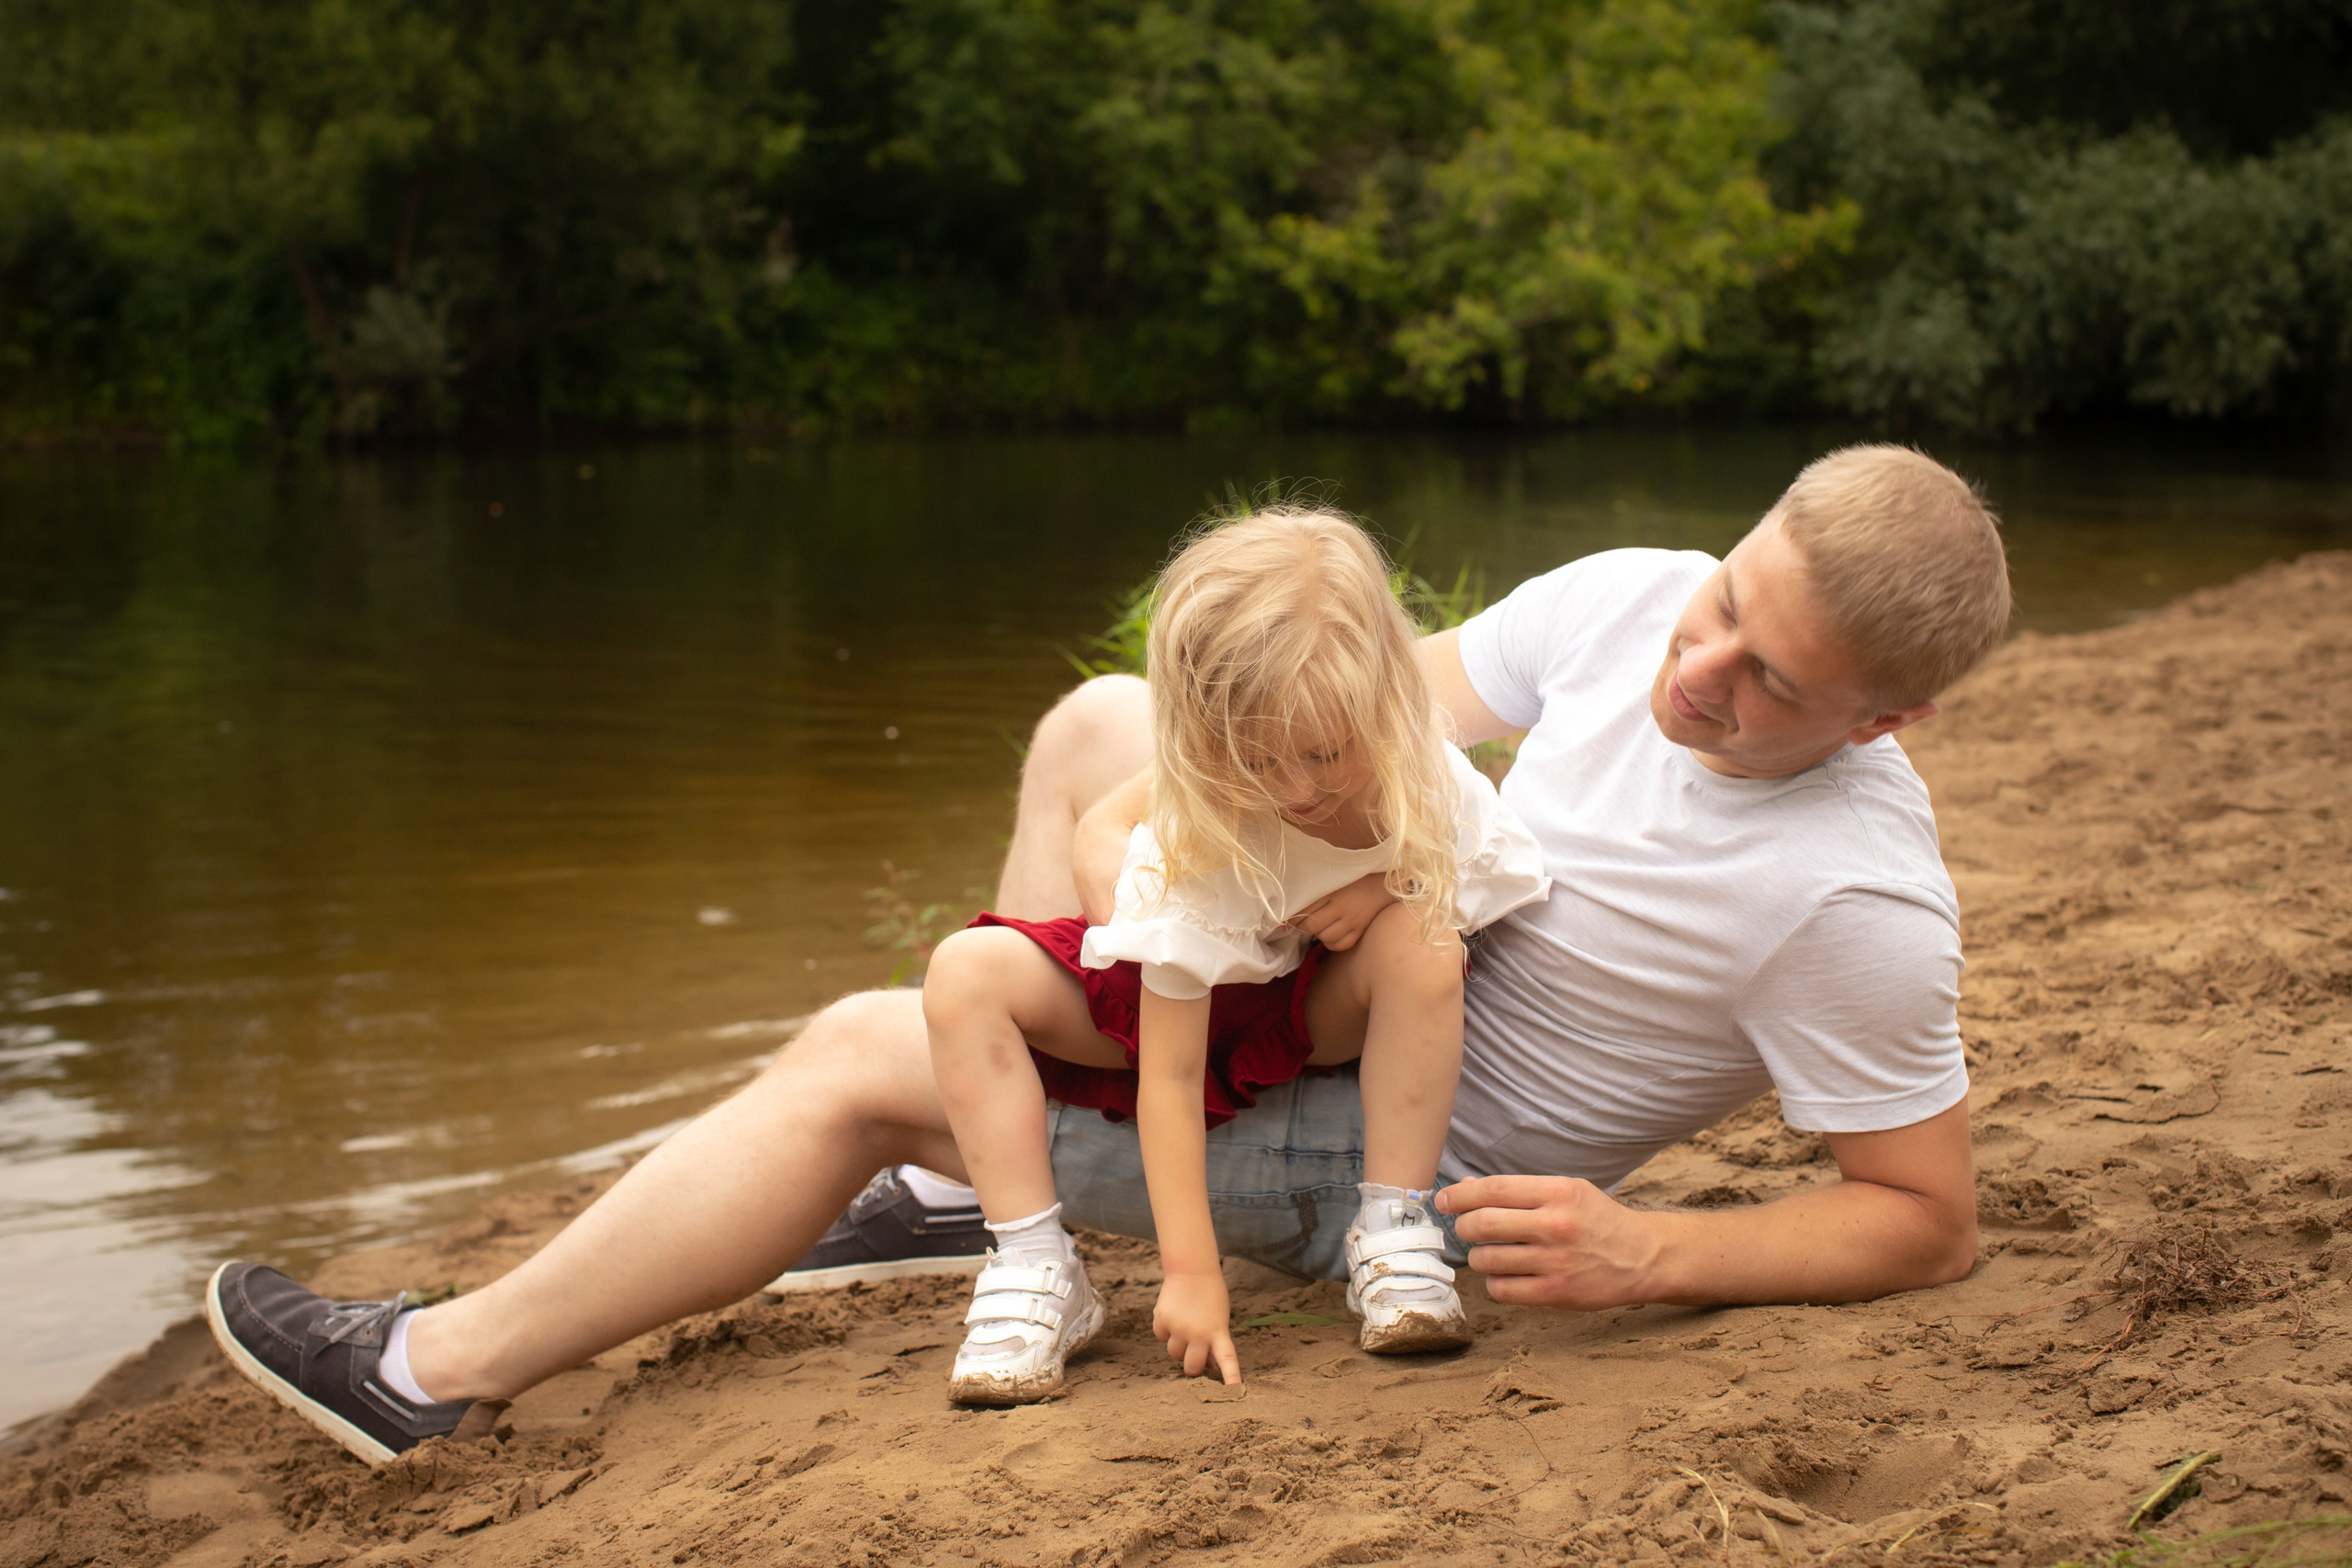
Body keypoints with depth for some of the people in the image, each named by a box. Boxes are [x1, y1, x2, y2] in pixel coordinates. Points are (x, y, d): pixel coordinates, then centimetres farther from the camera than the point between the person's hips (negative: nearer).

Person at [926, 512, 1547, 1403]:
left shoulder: (1429, 782, -25)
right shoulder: (1193, 847, -34)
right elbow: (1169, 1078, -32)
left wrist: (1393, 885, -27)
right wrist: (1190, 1271, -35)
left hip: (1322, 1010, 2)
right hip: (1179, 1000, -1)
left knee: (1420, 940, -33)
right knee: (968, 974, -27)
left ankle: (1395, 1238, -23)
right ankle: (1031, 1272, -23)